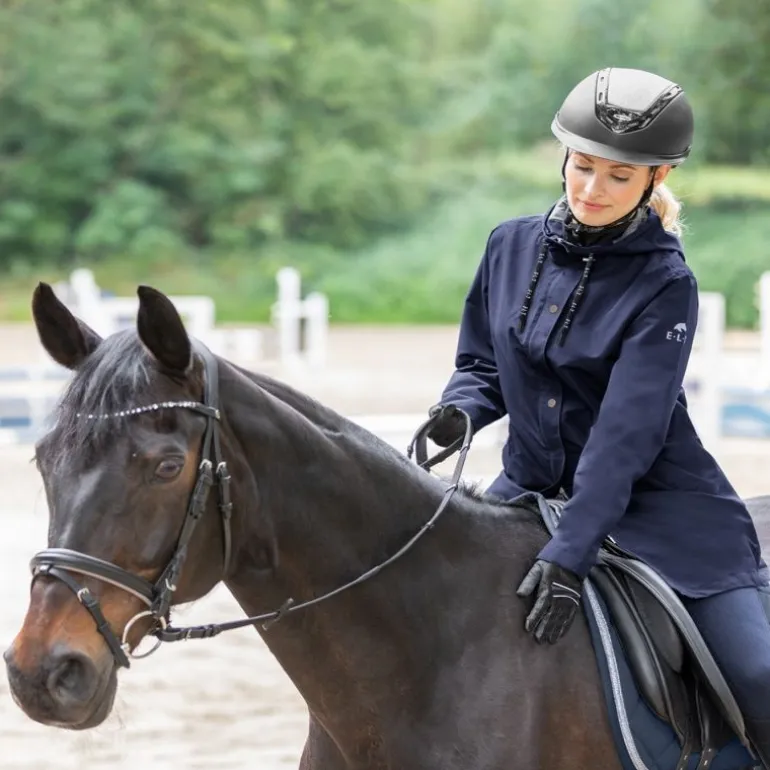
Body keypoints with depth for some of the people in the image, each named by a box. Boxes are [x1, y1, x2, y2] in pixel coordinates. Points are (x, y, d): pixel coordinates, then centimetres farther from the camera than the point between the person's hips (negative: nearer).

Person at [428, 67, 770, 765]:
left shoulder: (665, 285, -16)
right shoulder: (512, 246, -1)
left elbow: (625, 435, -23)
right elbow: (482, 364, 12)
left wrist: (569, 556, -31)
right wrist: (460, 409, -13)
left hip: (654, 503, -5)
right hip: (533, 488, 5)